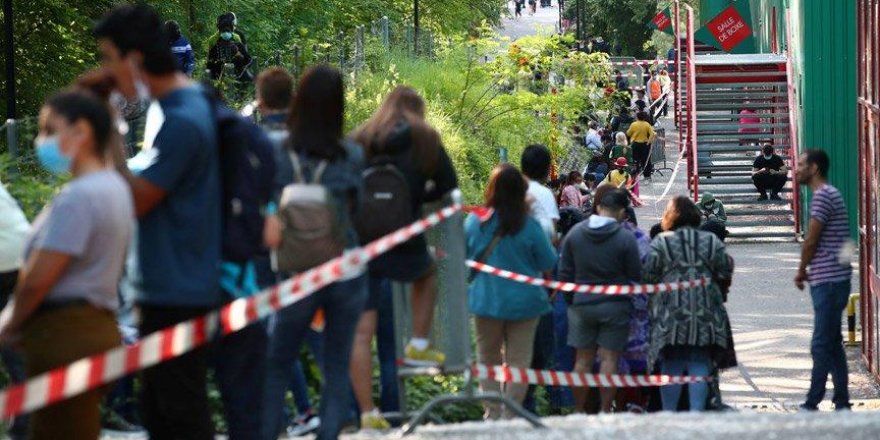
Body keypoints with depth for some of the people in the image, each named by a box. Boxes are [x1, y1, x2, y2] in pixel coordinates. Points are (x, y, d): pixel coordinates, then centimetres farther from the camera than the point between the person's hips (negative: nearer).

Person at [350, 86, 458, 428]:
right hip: (403, 245, -1)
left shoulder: (358, 141, 9)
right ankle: (419, 345, 25)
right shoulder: (424, 139, 5)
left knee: (361, 332, 3)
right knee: (427, 272, 35)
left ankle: (367, 413, -1)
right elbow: (447, 185, 9)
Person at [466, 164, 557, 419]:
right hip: (523, 302, -1)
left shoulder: (474, 222, -9)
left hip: (486, 301, 2)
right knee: (518, 361, 6)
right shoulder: (529, 226, -14)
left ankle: (492, 414, 11)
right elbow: (549, 264, -5)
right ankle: (511, 415, 2)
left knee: (488, 360, 13)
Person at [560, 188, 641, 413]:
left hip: (581, 304, 3)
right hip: (614, 305, -3)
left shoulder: (574, 233, -1)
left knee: (583, 359, 9)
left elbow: (564, 273, 4)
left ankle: (579, 410, 13)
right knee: (609, 359, 1)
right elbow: (635, 276, -6)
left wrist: (571, 298, 15)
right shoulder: (626, 238, -12)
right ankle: (605, 411, 0)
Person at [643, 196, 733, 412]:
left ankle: (669, 413, 5)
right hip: (705, 313, 1)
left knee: (671, 365, 5)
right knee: (700, 365, 5)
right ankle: (697, 411, -1)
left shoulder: (661, 242, -1)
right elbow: (725, 273, 5)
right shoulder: (711, 241, 6)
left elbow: (648, 275, -5)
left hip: (671, 314, -1)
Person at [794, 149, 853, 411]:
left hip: (828, 281, -10)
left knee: (822, 345, -8)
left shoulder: (823, 196, -13)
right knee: (832, 344, 12)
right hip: (830, 281, 10)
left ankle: (812, 404, -8)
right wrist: (809, 272, 11)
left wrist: (801, 272, 1)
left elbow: (811, 240, -13)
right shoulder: (829, 194, 19)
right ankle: (841, 402, 14)